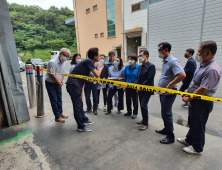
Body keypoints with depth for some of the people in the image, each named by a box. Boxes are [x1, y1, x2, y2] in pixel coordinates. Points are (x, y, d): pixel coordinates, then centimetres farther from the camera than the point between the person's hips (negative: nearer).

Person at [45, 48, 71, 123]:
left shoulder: (63, 63, 4)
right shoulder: (52, 62, -21)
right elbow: (52, 75, -22)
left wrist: (61, 81, -4)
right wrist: (59, 83, -13)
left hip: (58, 84, 7)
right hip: (50, 83, -7)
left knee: (59, 99, 16)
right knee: (54, 100, -1)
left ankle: (60, 113, 32)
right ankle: (57, 117, 8)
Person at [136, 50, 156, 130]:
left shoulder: (151, 66, -12)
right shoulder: (140, 67, 13)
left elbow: (150, 79, -19)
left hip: (146, 90, -7)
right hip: (140, 90, 7)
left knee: (143, 106, -8)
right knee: (142, 106, 16)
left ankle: (145, 124, 8)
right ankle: (144, 119, 34)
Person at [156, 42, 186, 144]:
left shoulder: (173, 61, -19)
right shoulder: (165, 61, 11)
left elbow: (182, 75, -31)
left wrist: (170, 85, -24)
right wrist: (161, 86, 10)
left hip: (168, 93, -10)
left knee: (166, 113, -2)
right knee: (165, 112, 19)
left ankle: (170, 136, 13)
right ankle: (166, 129, 36)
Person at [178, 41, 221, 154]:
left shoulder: (212, 69, -26)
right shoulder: (202, 65, 6)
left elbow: (203, 90, -26)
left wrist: (188, 99, -16)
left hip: (203, 103, -9)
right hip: (195, 100, 9)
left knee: (198, 125, 8)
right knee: (192, 122, 24)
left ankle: (197, 148, 30)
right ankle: (189, 140, 45)